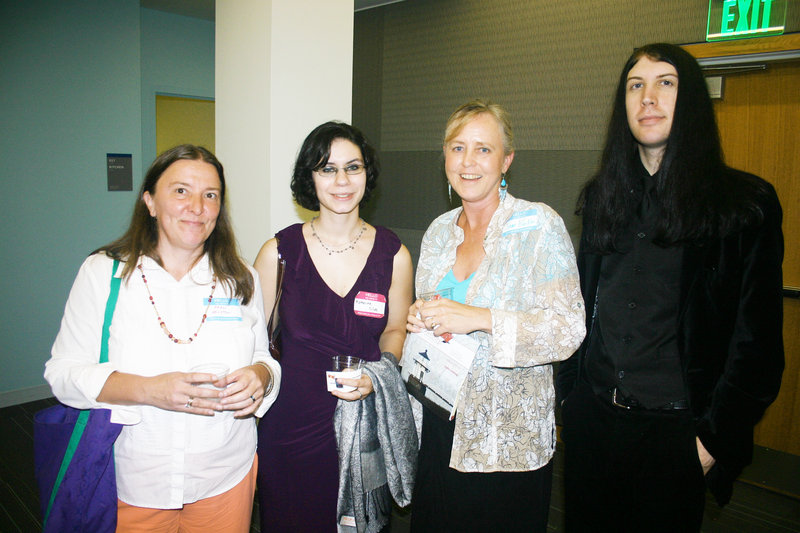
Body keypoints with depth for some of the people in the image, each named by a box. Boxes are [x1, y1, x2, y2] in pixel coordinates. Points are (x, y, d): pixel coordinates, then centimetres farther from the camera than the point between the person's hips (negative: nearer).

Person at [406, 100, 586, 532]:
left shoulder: (539, 226, -11)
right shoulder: (438, 232, 6)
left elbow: (569, 328, -17)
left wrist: (481, 319, -25)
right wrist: (419, 320, -4)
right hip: (440, 426, 5)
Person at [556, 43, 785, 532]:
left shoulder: (745, 204, -7)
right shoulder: (601, 197, 6)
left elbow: (758, 339, -7)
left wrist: (717, 437, -10)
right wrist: (566, 392, 7)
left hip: (674, 431, -3)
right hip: (590, 416, 4)